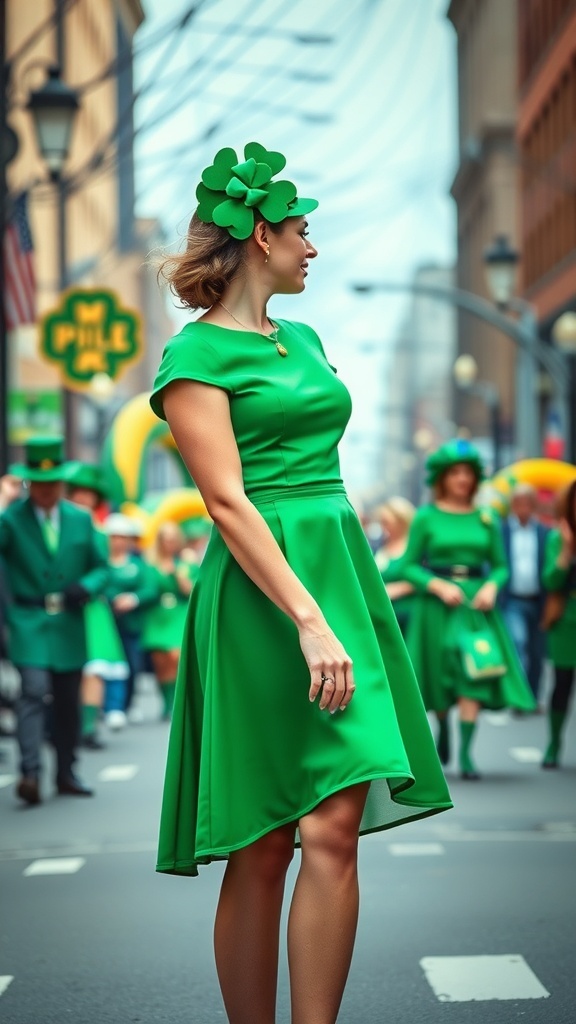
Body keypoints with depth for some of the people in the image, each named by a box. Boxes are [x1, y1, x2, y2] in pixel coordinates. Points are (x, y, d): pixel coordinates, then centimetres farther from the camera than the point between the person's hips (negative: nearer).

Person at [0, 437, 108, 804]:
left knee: (68, 702, 9)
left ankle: (66, 773, 22)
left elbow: (101, 567, 13)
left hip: (69, 625, 4)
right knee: (34, 690, -20)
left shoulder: (81, 519, 10)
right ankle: (30, 773, -25)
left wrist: (86, 586, -8)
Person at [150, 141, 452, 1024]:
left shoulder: (303, 339, 19)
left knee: (333, 830, -5)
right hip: (259, 597, -6)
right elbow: (227, 503, -14)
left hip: (341, 573, 7)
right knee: (261, 852, -3)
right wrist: (308, 619, -21)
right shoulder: (195, 355, -5)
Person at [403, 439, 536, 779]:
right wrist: (439, 585, -16)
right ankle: (443, 727, 36)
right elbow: (410, 566, -2)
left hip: (476, 604, 1)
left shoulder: (486, 518, 5)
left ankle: (466, 752, -11)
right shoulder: (426, 517, -2)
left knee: (474, 675, -10)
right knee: (441, 675, 7)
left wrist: (491, 586, -11)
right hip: (437, 605, -1)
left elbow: (500, 566, 9)